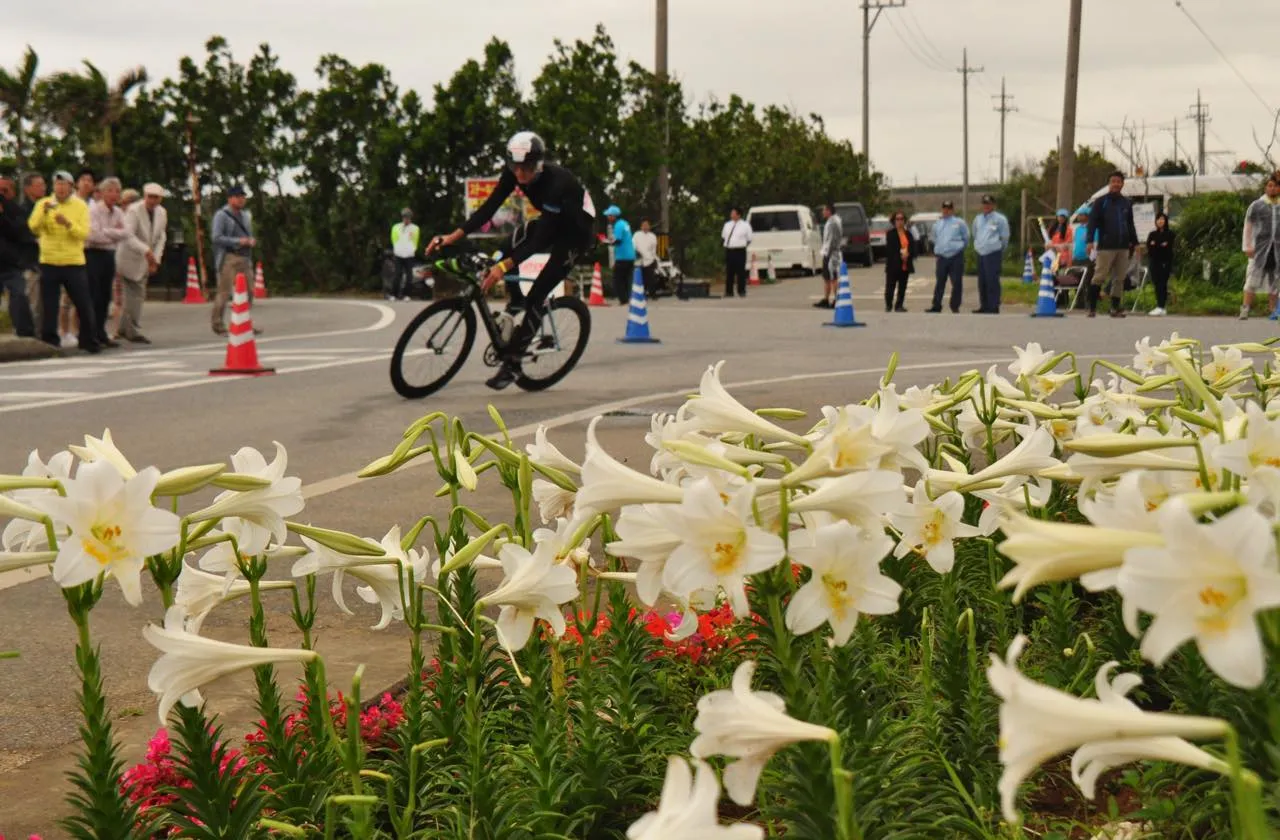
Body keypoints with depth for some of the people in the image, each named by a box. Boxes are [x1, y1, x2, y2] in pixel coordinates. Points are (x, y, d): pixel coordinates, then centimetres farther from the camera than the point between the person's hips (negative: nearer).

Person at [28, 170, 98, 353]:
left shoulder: (80, 206, 1)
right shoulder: (43, 204, 4)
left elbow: (84, 233, -9)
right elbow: (33, 227, -10)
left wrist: (68, 223, -26)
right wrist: (44, 211, -25)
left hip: (74, 263, -1)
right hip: (49, 263, 1)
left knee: (84, 304, 3)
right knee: (49, 305, 4)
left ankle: (89, 340, 15)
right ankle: (49, 342, 12)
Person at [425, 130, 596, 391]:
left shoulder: (557, 183, -36)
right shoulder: (513, 173, -17)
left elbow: (540, 239, -37)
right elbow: (489, 208, -18)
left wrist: (504, 266, -44)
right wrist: (452, 237, -27)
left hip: (576, 234, -8)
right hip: (551, 223, 8)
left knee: (535, 297, -14)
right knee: (512, 243, -17)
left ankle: (512, 362, -5)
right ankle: (515, 305, 4)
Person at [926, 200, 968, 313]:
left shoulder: (959, 223, 0)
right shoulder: (937, 224, 12)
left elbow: (966, 238, 7)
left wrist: (959, 247, 10)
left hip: (956, 257, -3)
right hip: (942, 257, 3)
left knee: (957, 283, 0)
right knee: (939, 283, 6)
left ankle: (955, 306, 9)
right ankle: (936, 306, 10)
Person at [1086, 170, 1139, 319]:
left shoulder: (1126, 203, 16)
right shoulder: (1101, 202, 1)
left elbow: (1131, 225, 22)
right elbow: (1092, 221, -6)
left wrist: (1134, 243, 16)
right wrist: (1090, 240, -19)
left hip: (1123, 247, 5)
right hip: (1105, 246, -5)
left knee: (1119, 278, 5)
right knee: (1099, 277, -8)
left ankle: (1116, 308, 11)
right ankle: (1092, 307, -4)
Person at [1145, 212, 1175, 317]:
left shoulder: (1169, 234, 4)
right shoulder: (1152, 234, 17)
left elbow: (1168, 248, -8)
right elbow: (1149, 247, 4)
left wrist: (1155, 245, -6)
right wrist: (1161, 246, -8)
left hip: (1165, 263, -4)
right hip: (1154, 262, 4)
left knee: (1162, 284, -11)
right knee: (1157, 284, 1)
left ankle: (1161, 307, -17)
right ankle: (1160, 307, 5)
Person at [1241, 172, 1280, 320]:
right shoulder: (1257, 206, 4)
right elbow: (1248, 226, 3)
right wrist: (1247, 245, -5)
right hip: (1260, 247, -3)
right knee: (1253, 278, -8)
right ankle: (1245, 309, -9)